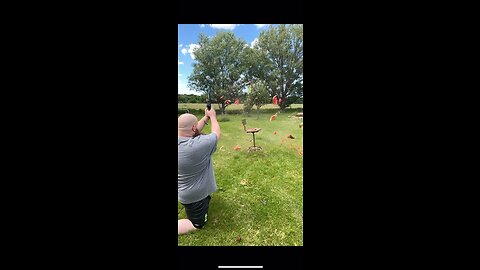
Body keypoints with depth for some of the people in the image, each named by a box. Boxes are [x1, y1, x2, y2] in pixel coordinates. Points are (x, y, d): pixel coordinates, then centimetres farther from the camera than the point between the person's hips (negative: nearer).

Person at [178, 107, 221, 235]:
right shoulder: (199, 144, -36)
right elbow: (216, 134, -17)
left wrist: (206, 117, 4)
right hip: (194, 195, -8)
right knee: (197, 224, 14)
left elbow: (194, 132, 2)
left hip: (184, 190, 8)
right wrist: (212, 116, -2)